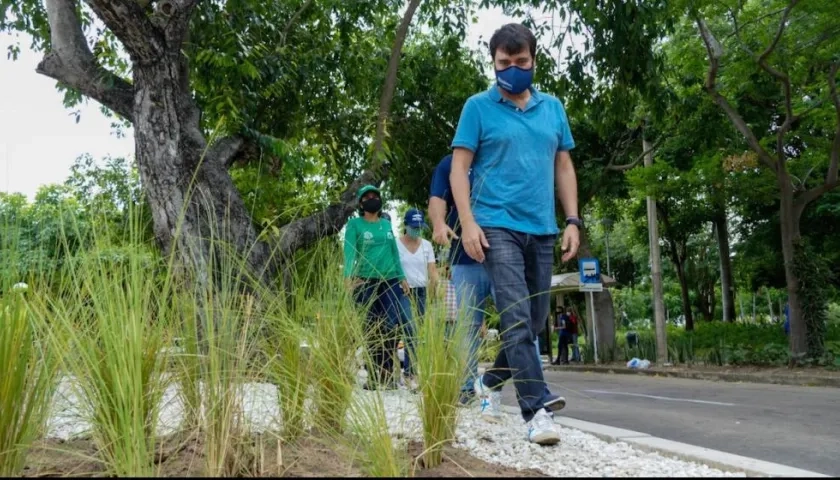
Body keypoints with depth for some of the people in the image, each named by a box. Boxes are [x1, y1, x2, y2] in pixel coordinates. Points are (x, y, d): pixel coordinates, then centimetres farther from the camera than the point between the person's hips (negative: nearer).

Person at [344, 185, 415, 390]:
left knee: (407, 325, -8)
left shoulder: (387, 224, 18)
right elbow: (349, 251, -9)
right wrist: (349, 276, -24)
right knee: (374, 330, -2)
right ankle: (375, 377, 8)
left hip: (391, 281, 4)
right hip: (366, 282, -4)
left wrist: (402, 277, 16)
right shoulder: (354, 224, 3)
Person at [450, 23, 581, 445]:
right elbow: (459, 167, -2)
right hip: (497, 226, -5)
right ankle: (537, 410, -10)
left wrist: (573, 221, 7)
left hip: (543, 231, 5)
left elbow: (564, 167, 16)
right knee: (516, 320, -14)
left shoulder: (552, 108, 13)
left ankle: (489, 382, 31)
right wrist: (467, 222, -13)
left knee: (533, 323, 12)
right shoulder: (478, 107, 1)